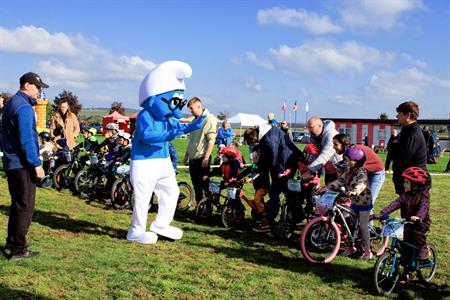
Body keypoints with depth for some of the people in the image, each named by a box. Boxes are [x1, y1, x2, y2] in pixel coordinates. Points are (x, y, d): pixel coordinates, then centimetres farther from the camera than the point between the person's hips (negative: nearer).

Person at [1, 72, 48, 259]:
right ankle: (18, 249, 3)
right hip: (23, 165, -10)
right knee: (25, 207, -2)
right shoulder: (24, 107, -16)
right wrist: (37, 164, -19)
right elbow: (27, 140, -22)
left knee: (17, 205, 16)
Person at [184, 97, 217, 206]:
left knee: (205, 185, -3)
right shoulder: (194, 120, 15)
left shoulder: (209, 119, -10)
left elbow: (211, 140, -17)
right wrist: (187, 154, 20)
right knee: (196, 186, 11)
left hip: (202, 158, -8)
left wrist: (206, 158, -21)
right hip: (193, 158, 8)